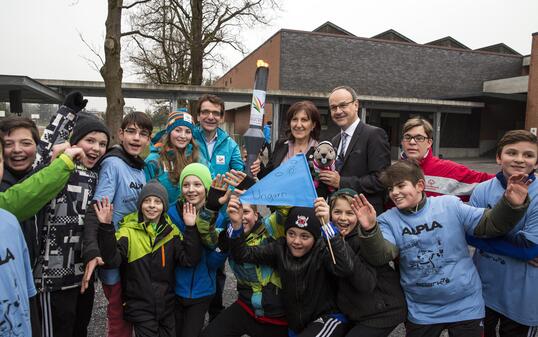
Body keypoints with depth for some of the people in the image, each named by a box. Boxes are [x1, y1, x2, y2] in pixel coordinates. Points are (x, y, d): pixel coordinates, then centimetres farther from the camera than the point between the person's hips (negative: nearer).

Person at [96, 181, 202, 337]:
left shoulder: (172, 231, 0)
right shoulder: (128, 230, -8)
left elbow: (189, 260, -11)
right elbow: (112, 261, -22)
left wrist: (190, 229, -20)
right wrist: (106, 227, -33)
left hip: (167, 306, 3)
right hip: (139, 308, -3)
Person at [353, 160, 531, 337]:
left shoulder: (450, 205, -7)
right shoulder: (388, 220, -6)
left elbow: (490, 224, -6)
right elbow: (380, 256, -21)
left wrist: (512, 204, -24)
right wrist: (369, 230, -41)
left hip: (465, 305, 0)